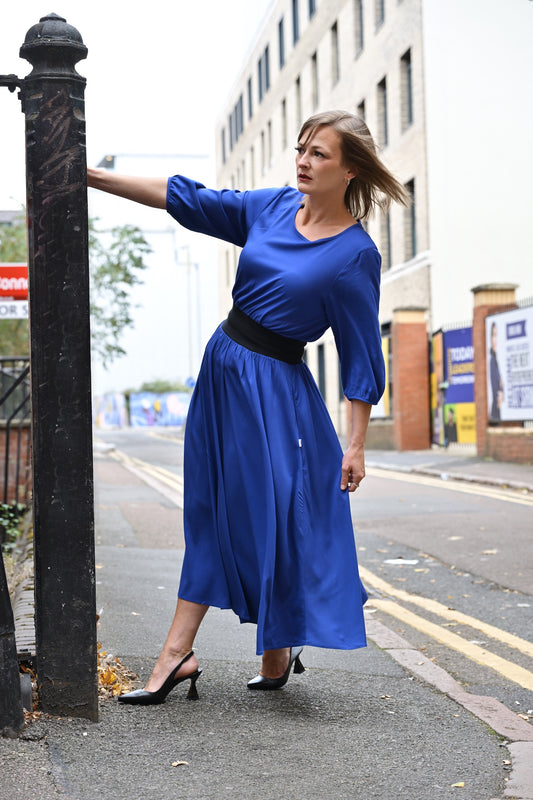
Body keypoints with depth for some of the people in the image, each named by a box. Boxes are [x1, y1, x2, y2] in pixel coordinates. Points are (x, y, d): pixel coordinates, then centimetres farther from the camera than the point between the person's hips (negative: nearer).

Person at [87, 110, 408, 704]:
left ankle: (279, 654, 20)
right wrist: (94, 176, 2)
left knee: (273, 520, -2)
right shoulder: (273, 208, 5)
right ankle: (177, 653, 14)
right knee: (211, 512, 9)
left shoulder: (356, 254, -10)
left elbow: (361, 357, -8)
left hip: (276, 393, -6)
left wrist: (356, 445, -11)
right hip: (222, 371, 6)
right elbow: (188, 199, 7)